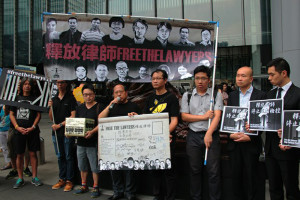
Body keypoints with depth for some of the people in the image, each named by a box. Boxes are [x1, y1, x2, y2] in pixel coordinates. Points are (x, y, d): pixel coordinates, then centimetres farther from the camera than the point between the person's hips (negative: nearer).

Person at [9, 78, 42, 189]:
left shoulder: (35, 99, 5)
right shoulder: (16, 98, 10)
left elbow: (38, 115, 3)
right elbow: (11, 114, 8)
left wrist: (32, 127, -9)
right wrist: (17, 127, -5)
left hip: (32, 131, -1)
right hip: (19, 131, 1)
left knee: (33, 154, 3)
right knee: (19, 155, 6)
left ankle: (34, 177, 13)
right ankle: (20, 179, 18)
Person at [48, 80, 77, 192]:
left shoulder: (71, 98, -3)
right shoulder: (54, 99, 13)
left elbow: (73, 116, -10)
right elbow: (51, 118, 13)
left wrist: (60, 125, -12)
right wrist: (50, 108, -4)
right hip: (56, 132, 5)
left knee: (68, 156, 0)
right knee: (60, 156, 12)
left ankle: (69, 181, 9)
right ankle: (62, 179, 23)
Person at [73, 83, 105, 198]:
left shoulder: (99, 107, -5)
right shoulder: (79, 108, 13)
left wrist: (92, 132, -26)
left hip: (93, 142, -6)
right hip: (80, 141, 6)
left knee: (94, 167, 3)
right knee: (82, 166, 16)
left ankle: (95, 188, 16)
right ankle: (84, 186, 31)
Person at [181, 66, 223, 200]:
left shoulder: (216, 95, 3)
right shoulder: (187, 95, 9)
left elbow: (217, 116, -9)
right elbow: (184, 116, 2)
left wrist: (209, 134, -22)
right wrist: (204, 117, -7)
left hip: (212, 135, -1)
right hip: (193, 136, 2)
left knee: (213, 171, -1)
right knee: (195, 170, 10)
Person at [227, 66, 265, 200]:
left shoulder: (260, 95, -3)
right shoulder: (232, 96, 10)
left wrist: (250, 137, -14)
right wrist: (230, 134, -7)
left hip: (251, 144, -3)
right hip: (234, 143, 4)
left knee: (251, 177, 6)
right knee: (236, 176, 12)